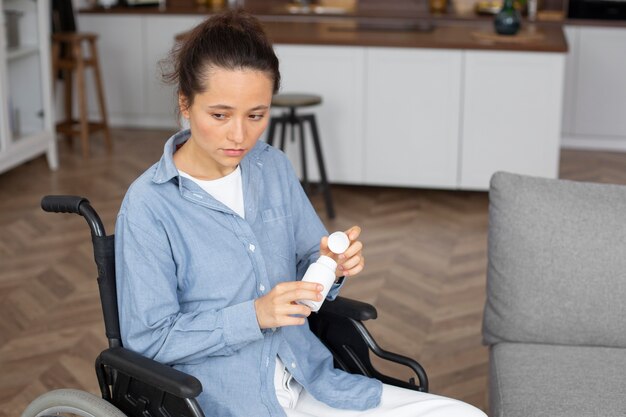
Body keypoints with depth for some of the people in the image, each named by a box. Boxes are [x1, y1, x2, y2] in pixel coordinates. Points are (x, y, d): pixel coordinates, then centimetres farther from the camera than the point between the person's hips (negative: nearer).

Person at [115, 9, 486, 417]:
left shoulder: (274, 167, 4)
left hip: (312, 382, 6)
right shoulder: (149, 204, -12)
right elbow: (147, 339, -11)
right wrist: (254, 315, -20)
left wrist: (332, 266, -10)